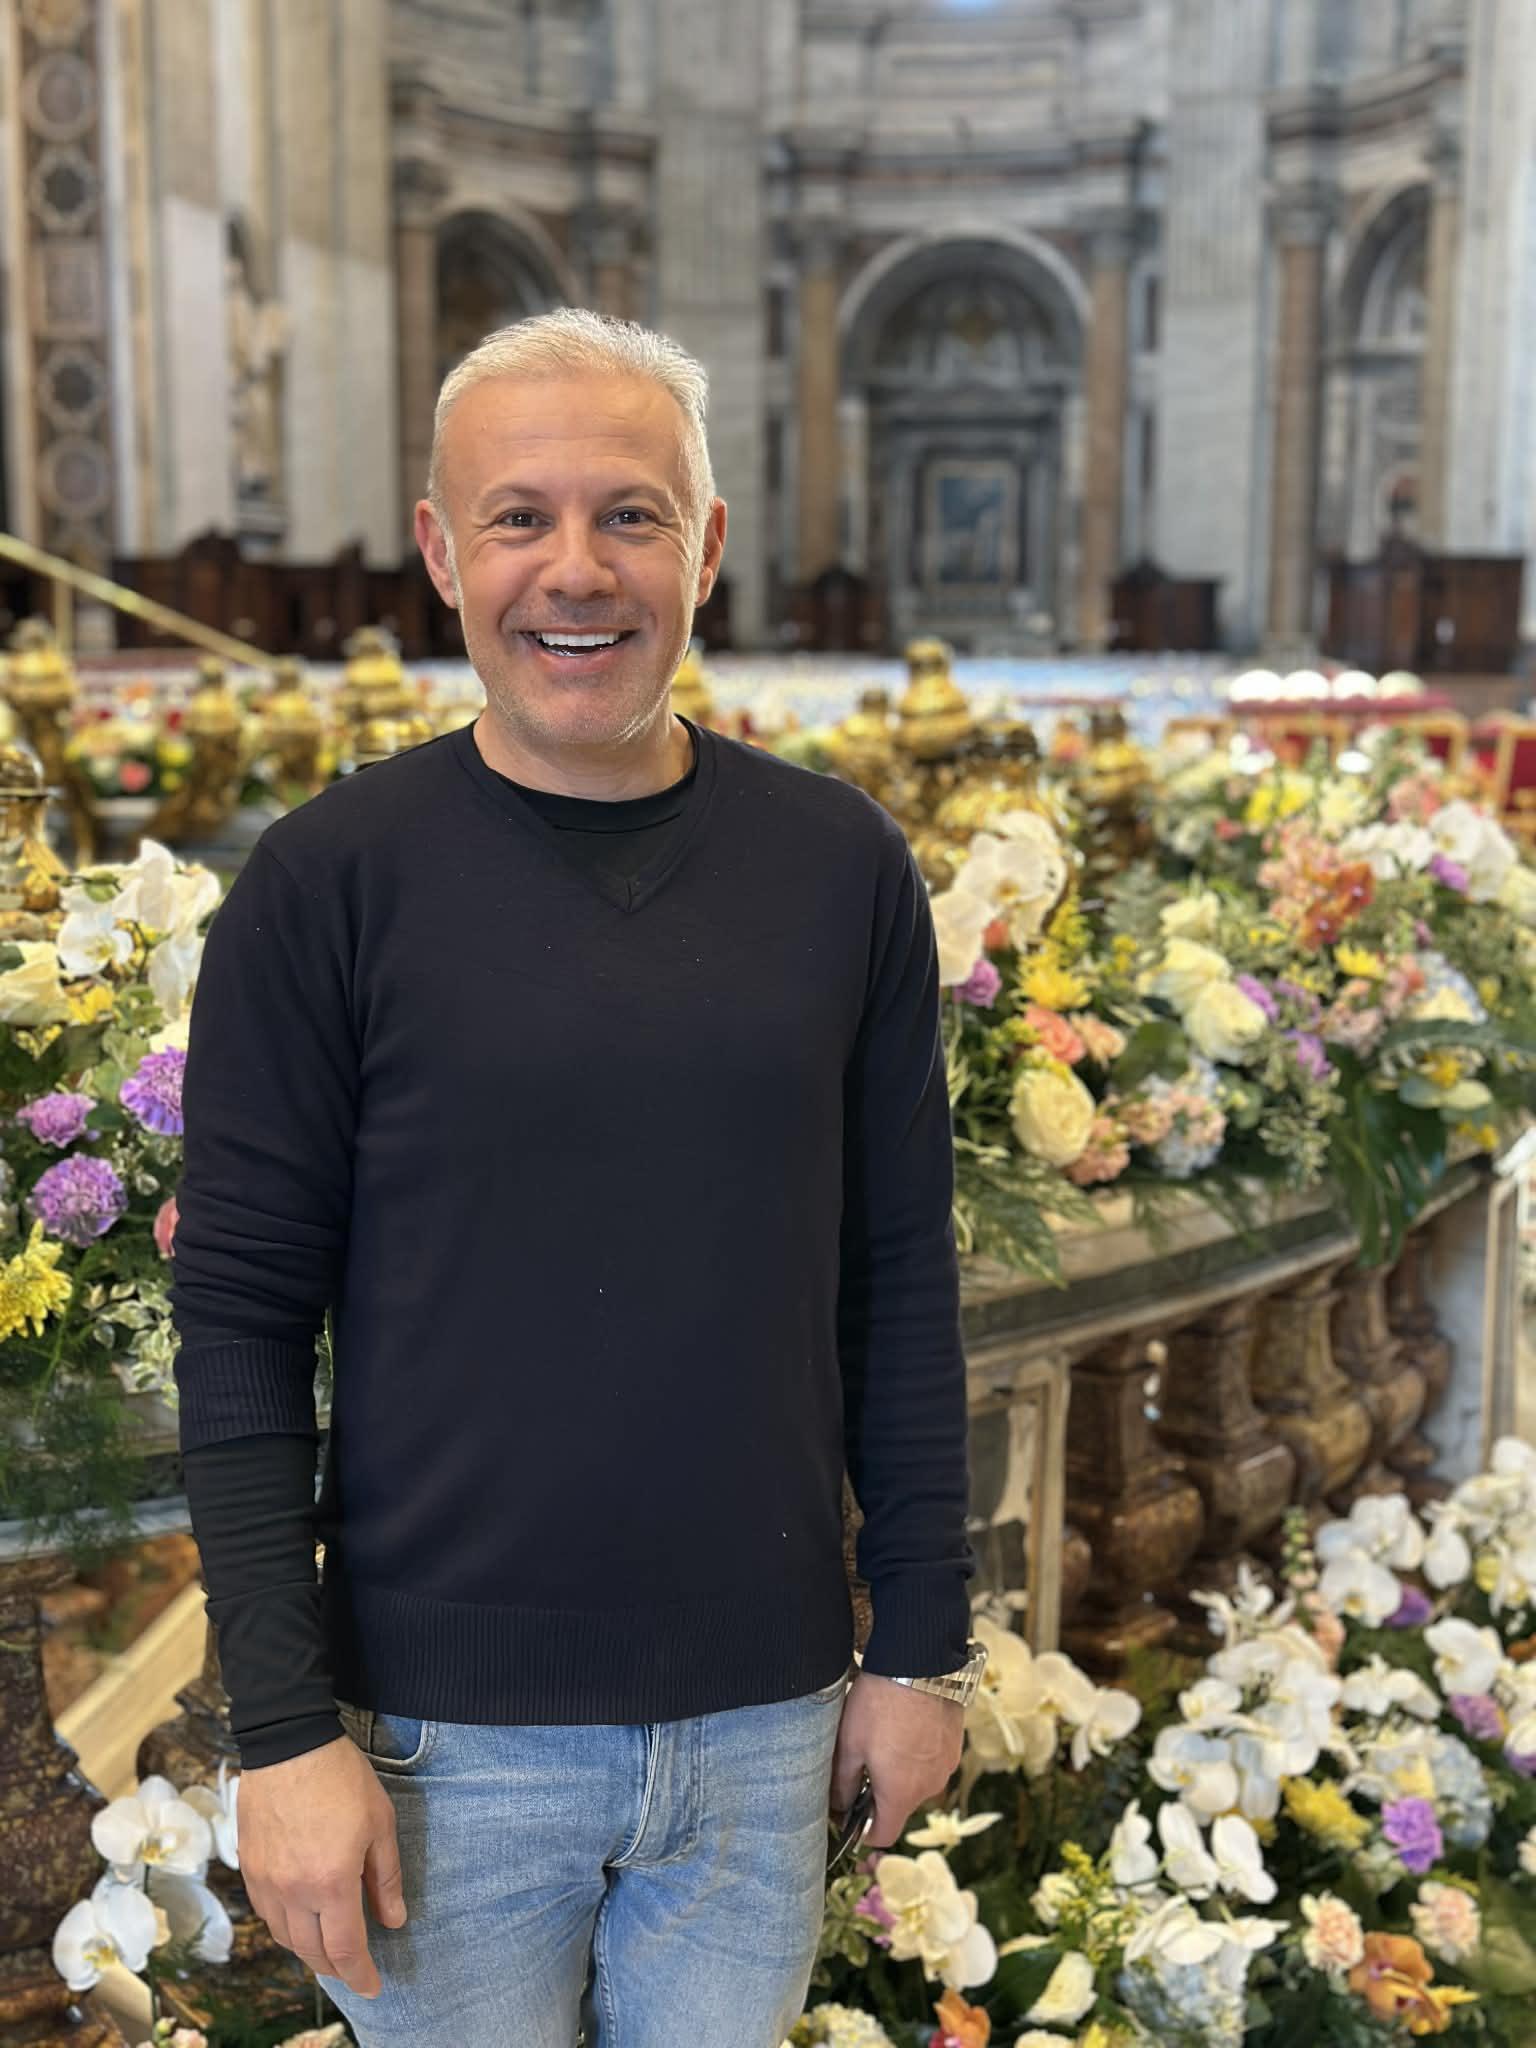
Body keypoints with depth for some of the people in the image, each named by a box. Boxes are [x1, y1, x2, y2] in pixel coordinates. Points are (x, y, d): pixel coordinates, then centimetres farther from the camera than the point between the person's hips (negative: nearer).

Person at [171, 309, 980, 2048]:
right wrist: (286, 1728, -9)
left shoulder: (841, 870, -1)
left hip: (766, 1715, 3)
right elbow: (241, 1327, -7)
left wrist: (922, 1642, 5)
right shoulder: (325, 885, -9)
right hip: (448, 1730, -2)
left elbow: (898, 1283, 3)